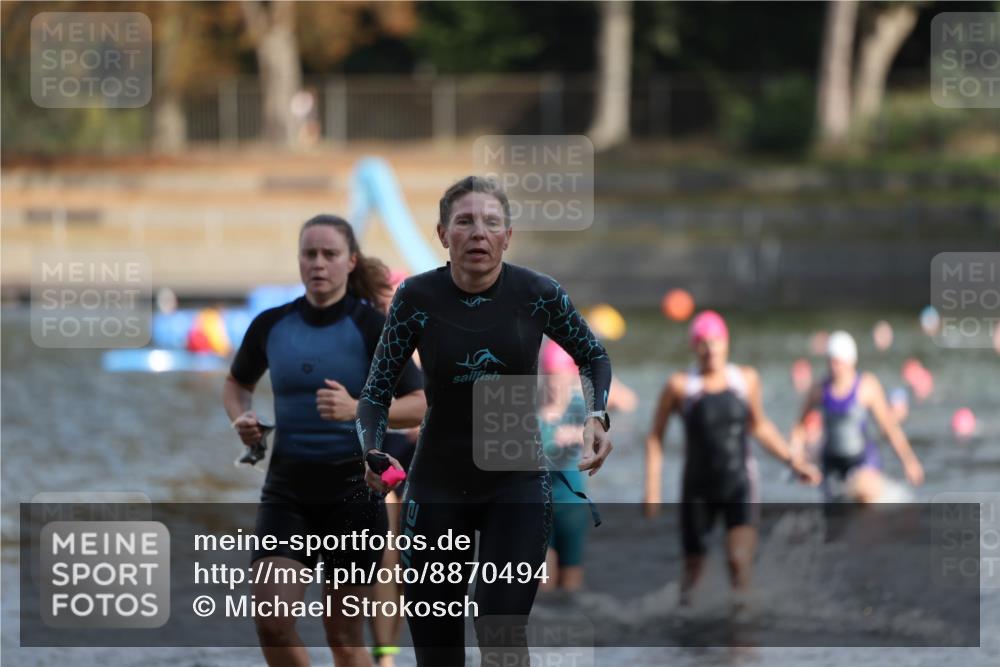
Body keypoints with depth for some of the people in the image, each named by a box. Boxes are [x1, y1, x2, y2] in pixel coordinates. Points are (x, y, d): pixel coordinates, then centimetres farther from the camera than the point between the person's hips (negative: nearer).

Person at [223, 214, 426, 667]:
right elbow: (237, 385, 22)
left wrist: (356, 409, -24)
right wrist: (241, 418, 1)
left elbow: (420, 405, -9)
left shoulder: (371, 328, -7)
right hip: (287, 488, 3)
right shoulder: (271, 325, 4)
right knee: (271, 619, -14)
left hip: (352, 486, -3)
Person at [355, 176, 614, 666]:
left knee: (500, 627, -21)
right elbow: (376, 392, -1)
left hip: (518, 483, -1)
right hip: (437, 486, 1)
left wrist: (596, 416, -8)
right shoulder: (416, 298, -10)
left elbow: (593, 357, 9)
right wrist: (373, 454, -19)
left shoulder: (537, 294, -9)